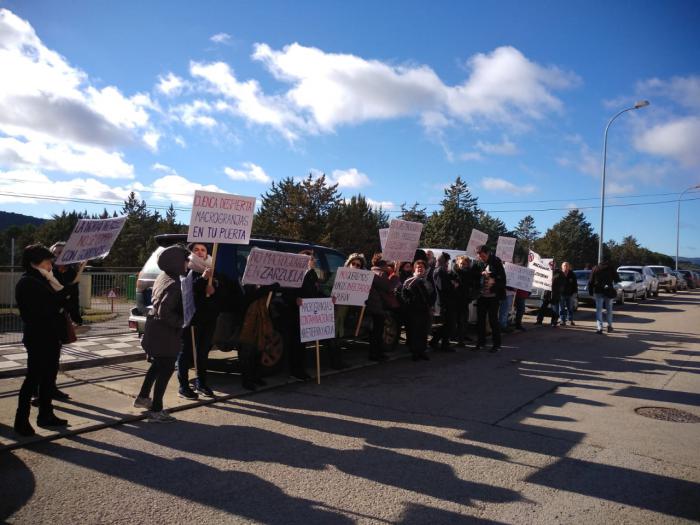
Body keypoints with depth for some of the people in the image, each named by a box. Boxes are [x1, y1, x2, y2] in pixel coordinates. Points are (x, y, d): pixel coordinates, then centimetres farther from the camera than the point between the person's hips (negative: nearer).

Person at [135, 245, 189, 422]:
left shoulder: (162, 277, 5)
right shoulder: (174, 284, -24)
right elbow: (164, 311, -29)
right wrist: (179, 322, -17)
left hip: (155, 330, 10)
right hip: (166, 335, -9)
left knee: (158, 365, 27)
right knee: (166, 370, 3)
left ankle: (143, 397, 39)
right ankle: (156, 410, 11)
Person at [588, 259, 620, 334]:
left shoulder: (595, 269, 5)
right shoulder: (611, 269, 2)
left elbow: (590, 282, 3)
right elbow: (617, 280, 5)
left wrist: (591, 292, 7)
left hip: (598, 292, 0)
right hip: (609, 292, 0)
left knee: (599, 310, 0)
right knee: (609, 309, 16)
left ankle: (599, 328, -8)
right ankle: (609, 326, 18)